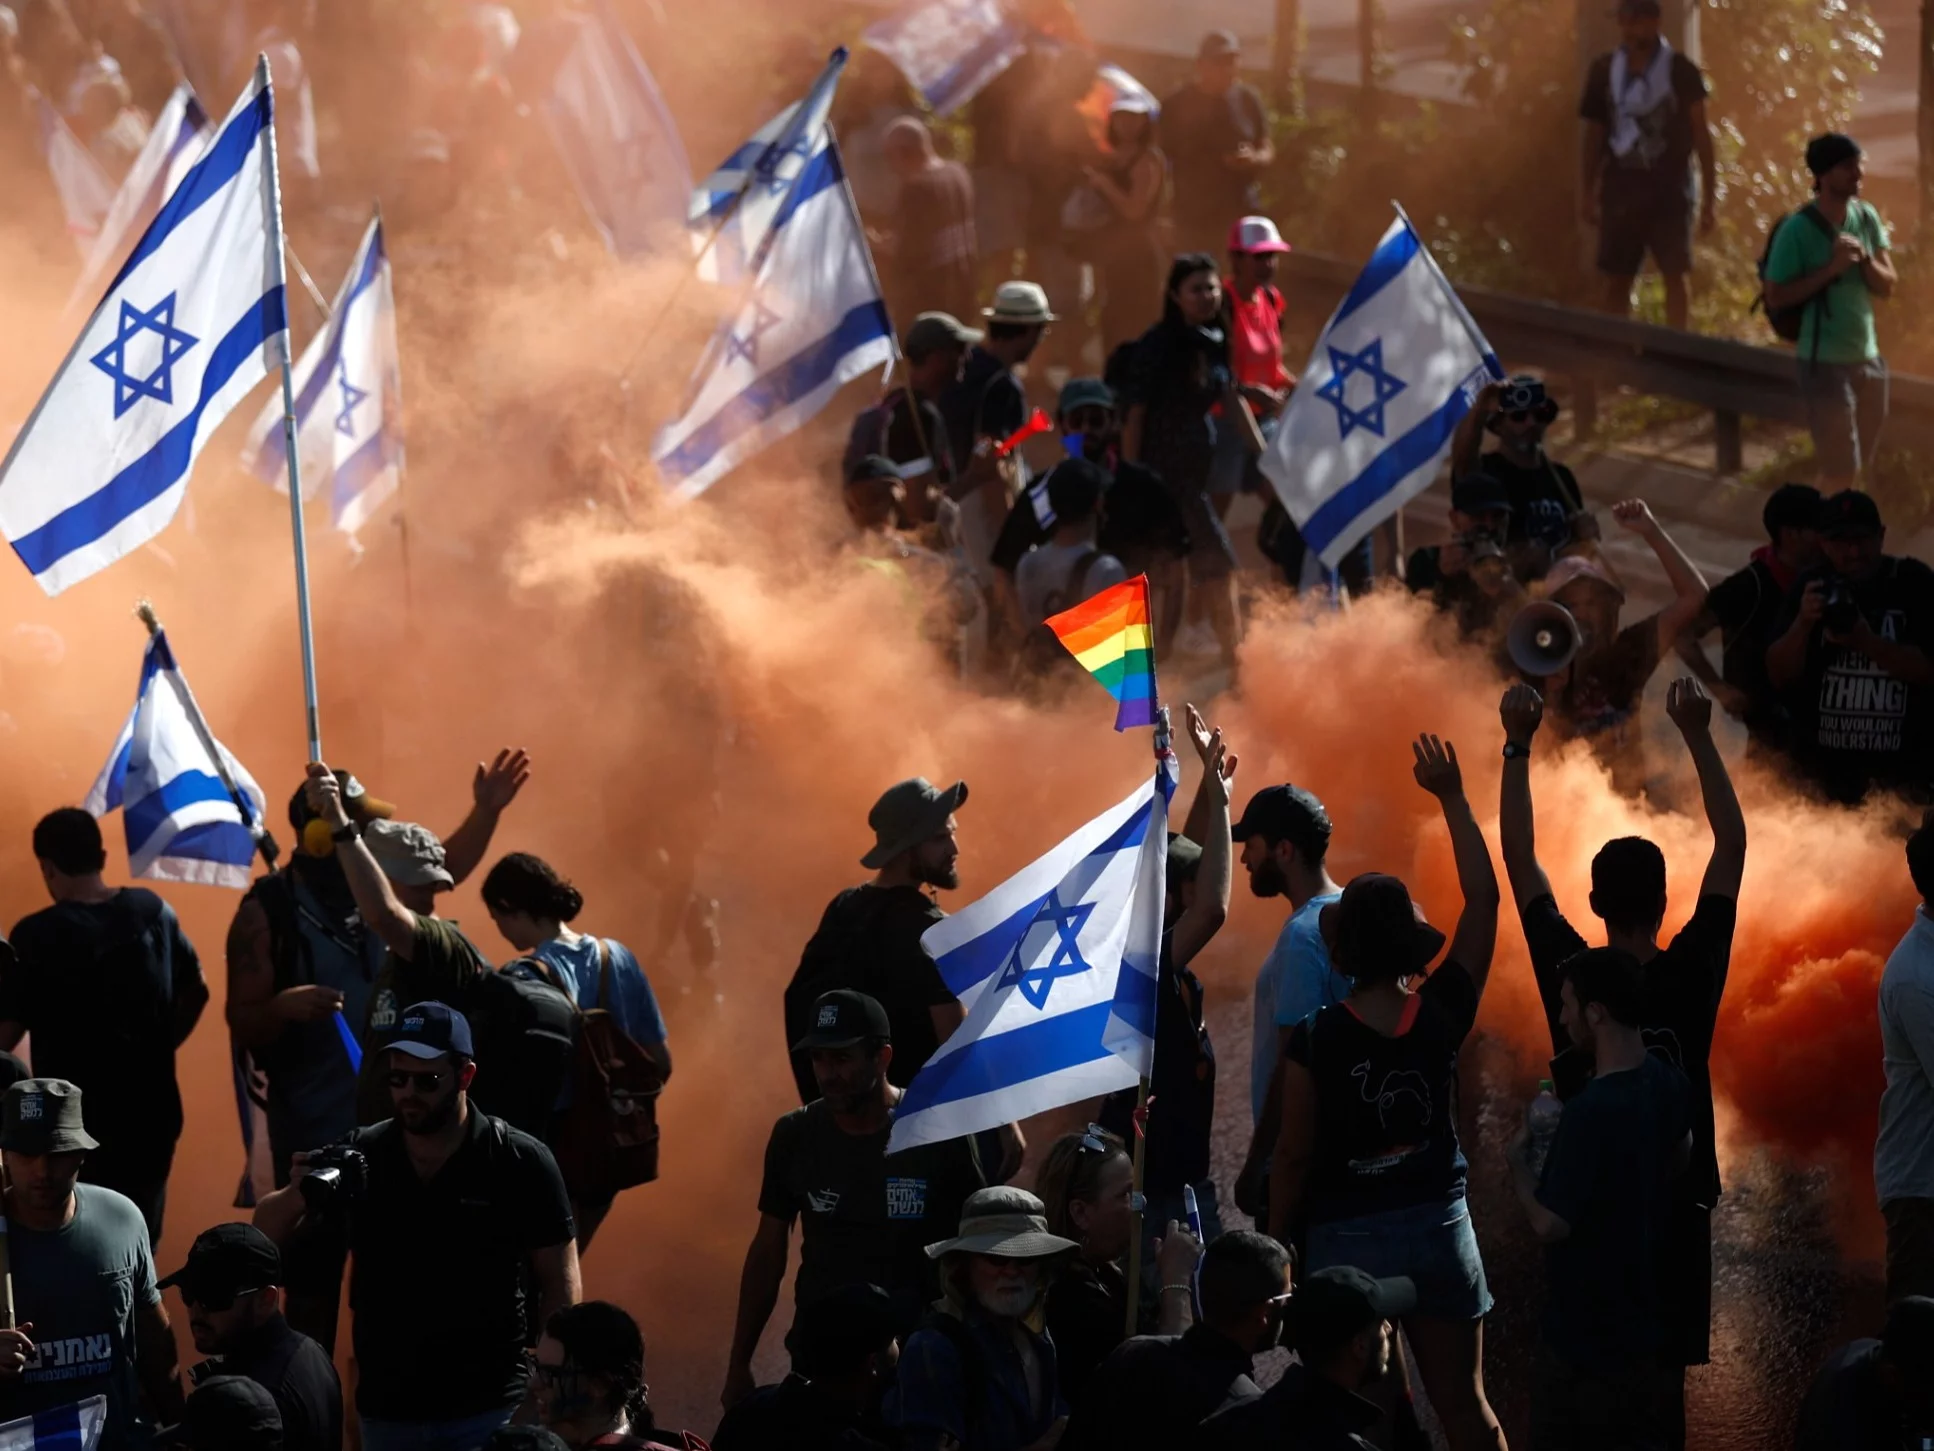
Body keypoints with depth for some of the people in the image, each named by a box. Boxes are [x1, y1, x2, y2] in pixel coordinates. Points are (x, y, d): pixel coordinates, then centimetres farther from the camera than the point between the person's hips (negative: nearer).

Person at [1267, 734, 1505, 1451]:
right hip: (1438, 1228, 2)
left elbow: (1294, 1156, -9)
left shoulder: (1315, 1039, -12)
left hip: (1346, 1237, -2)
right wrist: (1452, 798, 10)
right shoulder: (1442, 1016, -6)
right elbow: (1482, 900, 4)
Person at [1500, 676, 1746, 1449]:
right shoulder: (1690, 977, -12)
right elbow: (1732, 843, -9)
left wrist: (1518, 747, -6)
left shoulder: (1566, 977, -10)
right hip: (1675, 1210, -1)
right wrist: (1698, 735, -12)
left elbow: (1520, 862, -4)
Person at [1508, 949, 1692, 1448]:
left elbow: (1549, 1225, -25)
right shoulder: (1670, 1084, -2)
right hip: (1648, 1320, 8)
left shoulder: (1591, 1111, -29)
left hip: (1586, 1335, -8)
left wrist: (1519, 1162, -8)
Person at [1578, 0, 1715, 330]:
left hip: (1668, 188, -3)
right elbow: (1595, 135, 12)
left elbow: (1701, 135, -1)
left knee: (1674, 275, -6)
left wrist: (1708, 199, -4)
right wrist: (1588, 194, 10)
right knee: (1616, 280, 4)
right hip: (1621, 187, 3)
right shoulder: (1605, 71, 4)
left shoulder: (1680, 71, -3)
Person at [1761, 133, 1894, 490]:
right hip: (1824, 362, -6)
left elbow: (1887, 285, 3)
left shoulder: (1867, 218, 2)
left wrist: (1864, 259, -17)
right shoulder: (1798, 229, -15)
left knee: (1860, 466, 15)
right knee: (1841, 468, -6)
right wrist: (1830, 269, -22)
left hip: (1868, 358, 6)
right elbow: (1776, 298, -14)